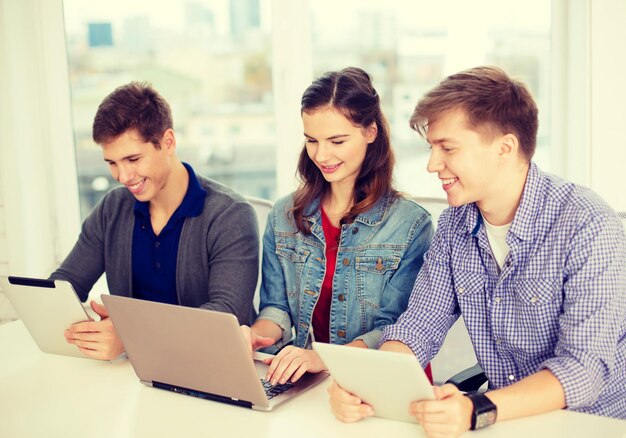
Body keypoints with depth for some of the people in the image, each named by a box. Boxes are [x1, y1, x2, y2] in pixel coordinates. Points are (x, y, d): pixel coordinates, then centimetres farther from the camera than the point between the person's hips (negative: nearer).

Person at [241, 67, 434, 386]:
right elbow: (277, 306, 13)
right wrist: (257, 334, -11)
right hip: (301, 382, 4)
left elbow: (396, 329, -8)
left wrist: (323, 358, -24)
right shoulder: (283, 216, 11)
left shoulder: (411, 225, -4)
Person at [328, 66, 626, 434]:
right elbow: (420, 325, 0)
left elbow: (585, 367, -22)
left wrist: (478, 411, -36)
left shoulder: (588, 227, -17)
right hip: (506, 420, 4)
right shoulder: (455, 224, 0)